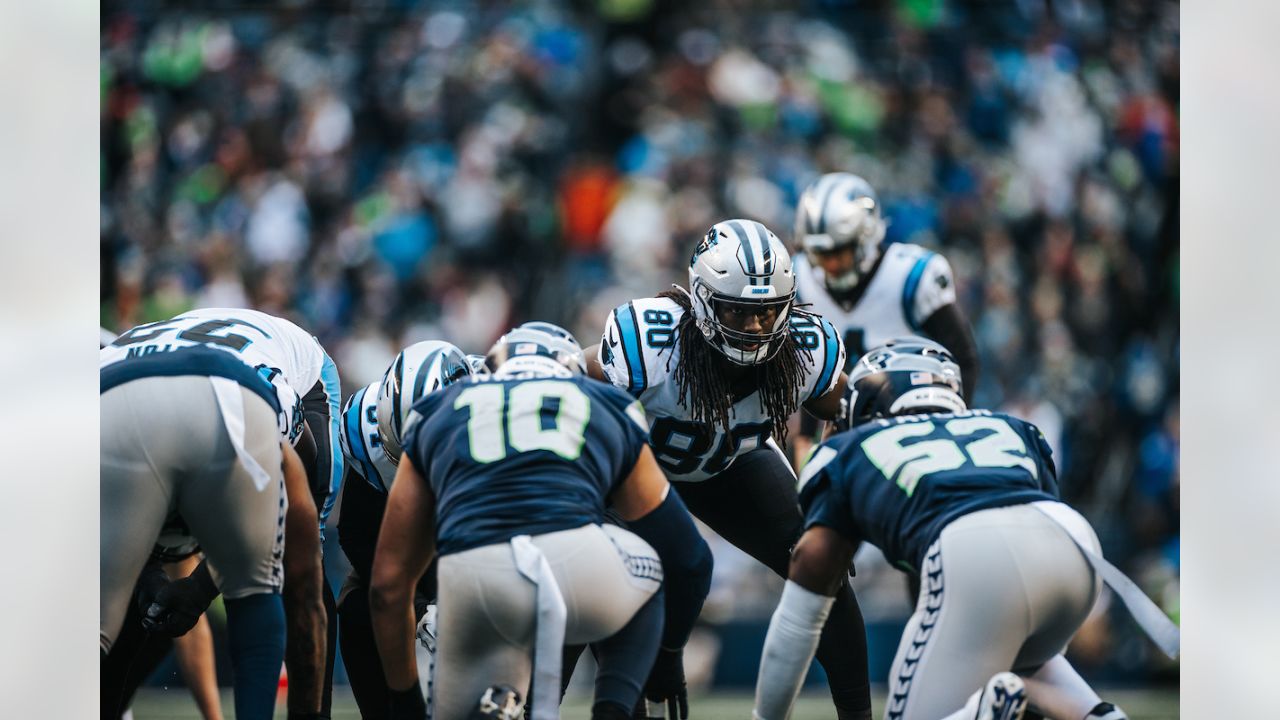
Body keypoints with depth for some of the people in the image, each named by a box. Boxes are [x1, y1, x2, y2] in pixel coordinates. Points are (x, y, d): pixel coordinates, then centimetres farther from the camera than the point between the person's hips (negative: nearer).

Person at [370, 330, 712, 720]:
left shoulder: (437, 413, 33)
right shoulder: (610, 409, 32)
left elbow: (389, 582, 30)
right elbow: (691, 559, 39)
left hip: (473, 581, 1)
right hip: (580, 560, -1)